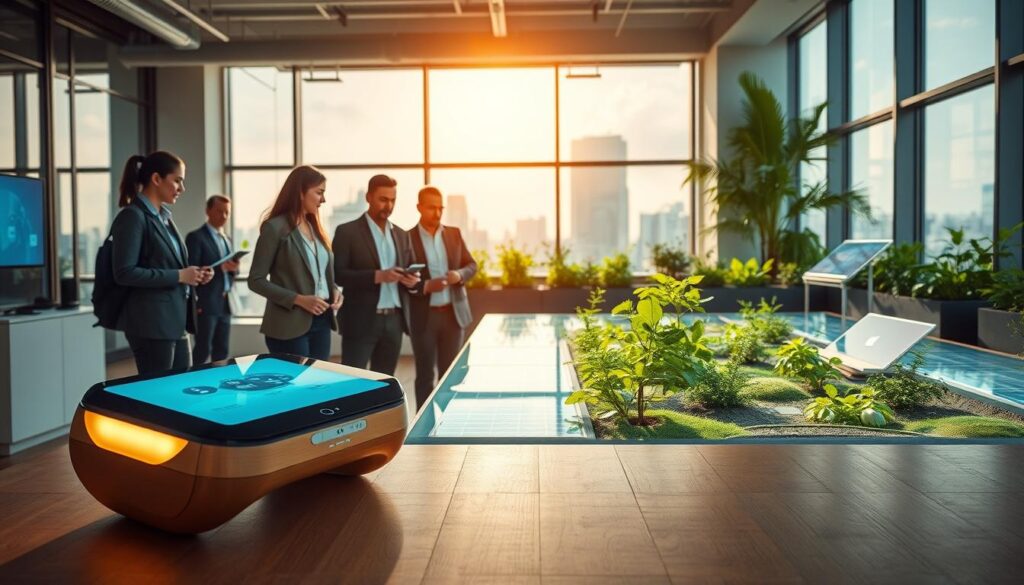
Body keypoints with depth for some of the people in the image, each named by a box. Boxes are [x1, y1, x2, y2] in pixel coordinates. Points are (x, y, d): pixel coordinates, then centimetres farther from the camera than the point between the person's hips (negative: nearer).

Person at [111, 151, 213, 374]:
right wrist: (179, 276, -18)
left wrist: (192, 274, 5)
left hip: (175, 322, 9)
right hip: (151, 324, -8)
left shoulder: (164, 216, 15)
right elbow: (124, 273, -19)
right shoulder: (132, 216, -11)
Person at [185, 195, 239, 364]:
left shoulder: (226, 240, 19)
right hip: (206, 304, -7)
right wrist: (219, 267, -22)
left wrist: (234, 269, -4)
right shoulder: (196, 237, -4)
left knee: (222, 351, 8)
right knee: (203, 350, -6)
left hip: (224, 304, 7)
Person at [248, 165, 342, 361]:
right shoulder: (275, 227, -9)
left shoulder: (314, 226, 12)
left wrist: (334, 289, 0)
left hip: (321, 321, 7)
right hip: (290, 325, -7)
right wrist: (298, 299, -19)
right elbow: (256, 280, -11)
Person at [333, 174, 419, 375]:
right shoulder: (347, 232, -3)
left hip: (394, 320, 5)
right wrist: (377, 276, -22)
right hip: (361, 321, -5)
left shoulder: (401, 235, 14)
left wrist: (412, 280, -6)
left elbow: (409, 271, 18)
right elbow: (338, 274, -11)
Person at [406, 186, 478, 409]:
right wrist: (425, 286, -22)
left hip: (453, 313, 4)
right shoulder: (407, 238, -5)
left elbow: (472, 265, 11)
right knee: (425, 375, 5)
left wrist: (460, 274, -10)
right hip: (423, 316, -3)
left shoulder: (454, 233, 7)